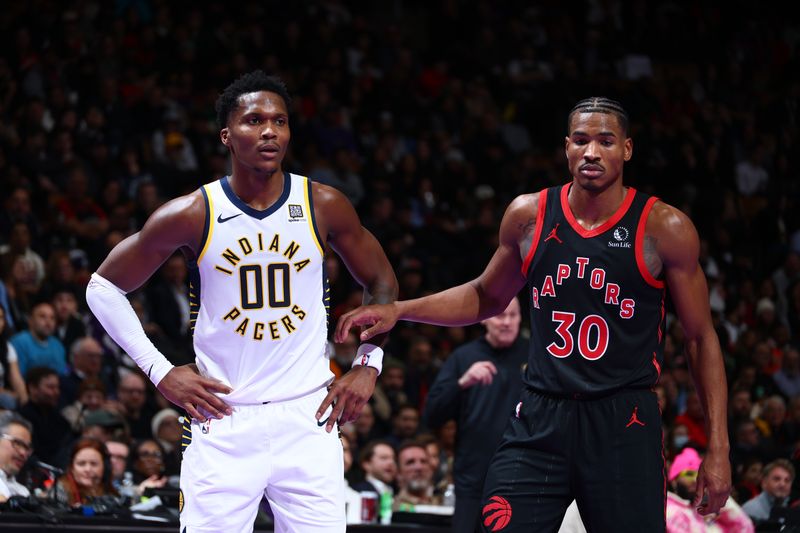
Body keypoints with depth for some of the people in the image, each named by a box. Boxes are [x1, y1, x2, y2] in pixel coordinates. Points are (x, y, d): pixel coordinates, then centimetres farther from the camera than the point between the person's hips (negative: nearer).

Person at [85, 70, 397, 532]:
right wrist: (160, 372, -2)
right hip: (223, 424, -1)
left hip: (308, 422, 1)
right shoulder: (191, 216, -5)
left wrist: (368, 366, 5)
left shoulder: (325, 207, 0)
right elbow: (104, 287, 5)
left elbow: (382, 282, 16)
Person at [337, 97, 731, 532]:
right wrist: (398, 310, 10)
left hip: (624, 426, -2)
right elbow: (487, 297, 23)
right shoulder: (528, 215, 5)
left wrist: (717, 446, -3)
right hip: (540, 420, 2)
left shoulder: (664, 229, -4)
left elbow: (700, 338, 2)